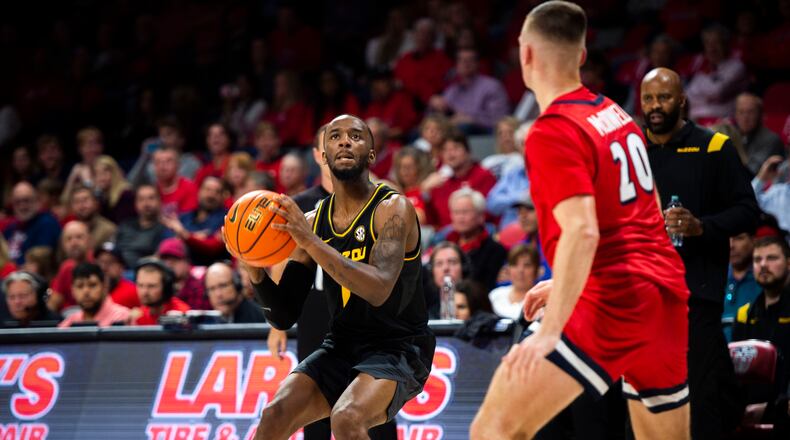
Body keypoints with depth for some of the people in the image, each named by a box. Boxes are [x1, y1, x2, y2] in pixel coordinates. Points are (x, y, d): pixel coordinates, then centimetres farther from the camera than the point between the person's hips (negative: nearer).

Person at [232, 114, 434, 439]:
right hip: (341, 347, 6)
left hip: (397, 349, -6)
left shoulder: (392, 208, -11)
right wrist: (255, 270, -12)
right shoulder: (312, 222, 6)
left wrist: (311, 243, -32)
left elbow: (379, 290, -29)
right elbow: (284, 317, 7)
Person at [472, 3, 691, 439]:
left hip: (611, 304, -8)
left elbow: (582, 232, -22)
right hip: (666, 295, 8)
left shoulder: (553, 131, -11)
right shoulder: (616, 114, 14)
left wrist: (550, 332, -26)